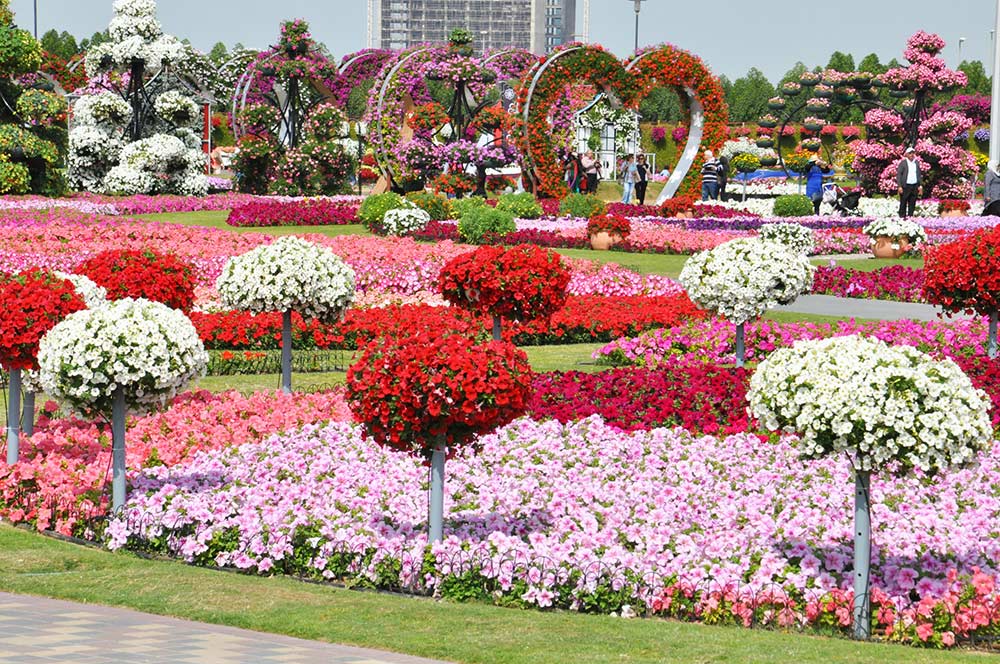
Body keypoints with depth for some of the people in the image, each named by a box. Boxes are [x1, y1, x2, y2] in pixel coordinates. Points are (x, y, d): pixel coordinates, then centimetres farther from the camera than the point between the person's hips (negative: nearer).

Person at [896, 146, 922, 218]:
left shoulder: (916, 163, 12)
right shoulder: (903, 163, -3)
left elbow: (919, 174, 16)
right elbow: (898, 174, -5)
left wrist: (920, 185, 8)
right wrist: (900, 186, -13)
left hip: (915, 187, 4)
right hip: (905, 186, -4)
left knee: (912, 204, 6)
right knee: (903, 203, -2)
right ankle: (902, 217, 1)